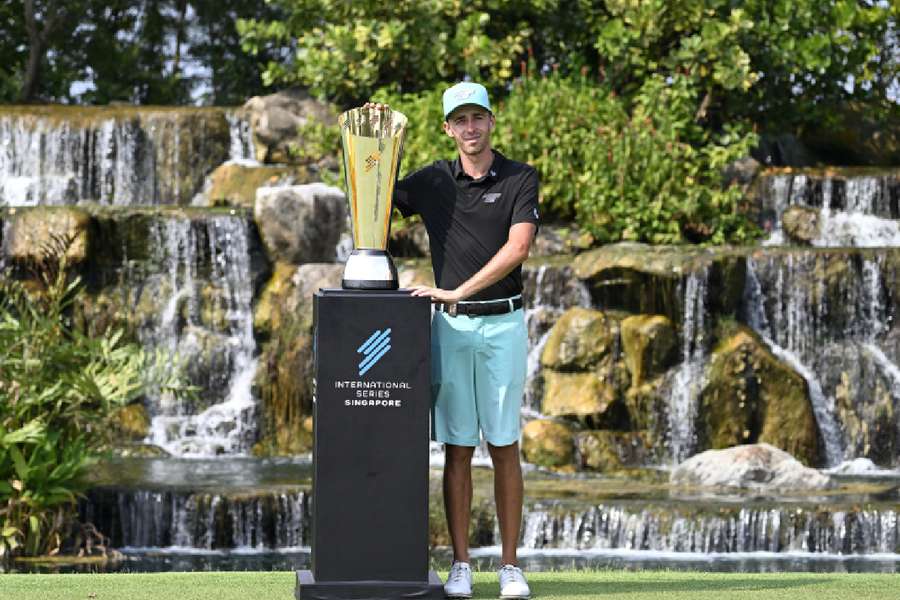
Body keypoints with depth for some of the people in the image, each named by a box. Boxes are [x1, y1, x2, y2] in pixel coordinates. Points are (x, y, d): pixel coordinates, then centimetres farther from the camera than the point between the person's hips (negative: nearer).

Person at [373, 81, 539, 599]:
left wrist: (458, 290, -17)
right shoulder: (432, 182, 8)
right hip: (451, 325, 2)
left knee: (504, 446, 0)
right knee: (457, 447, 1)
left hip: (504, 324, -2)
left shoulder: (521, 179, -1)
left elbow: (518, 247, -13)